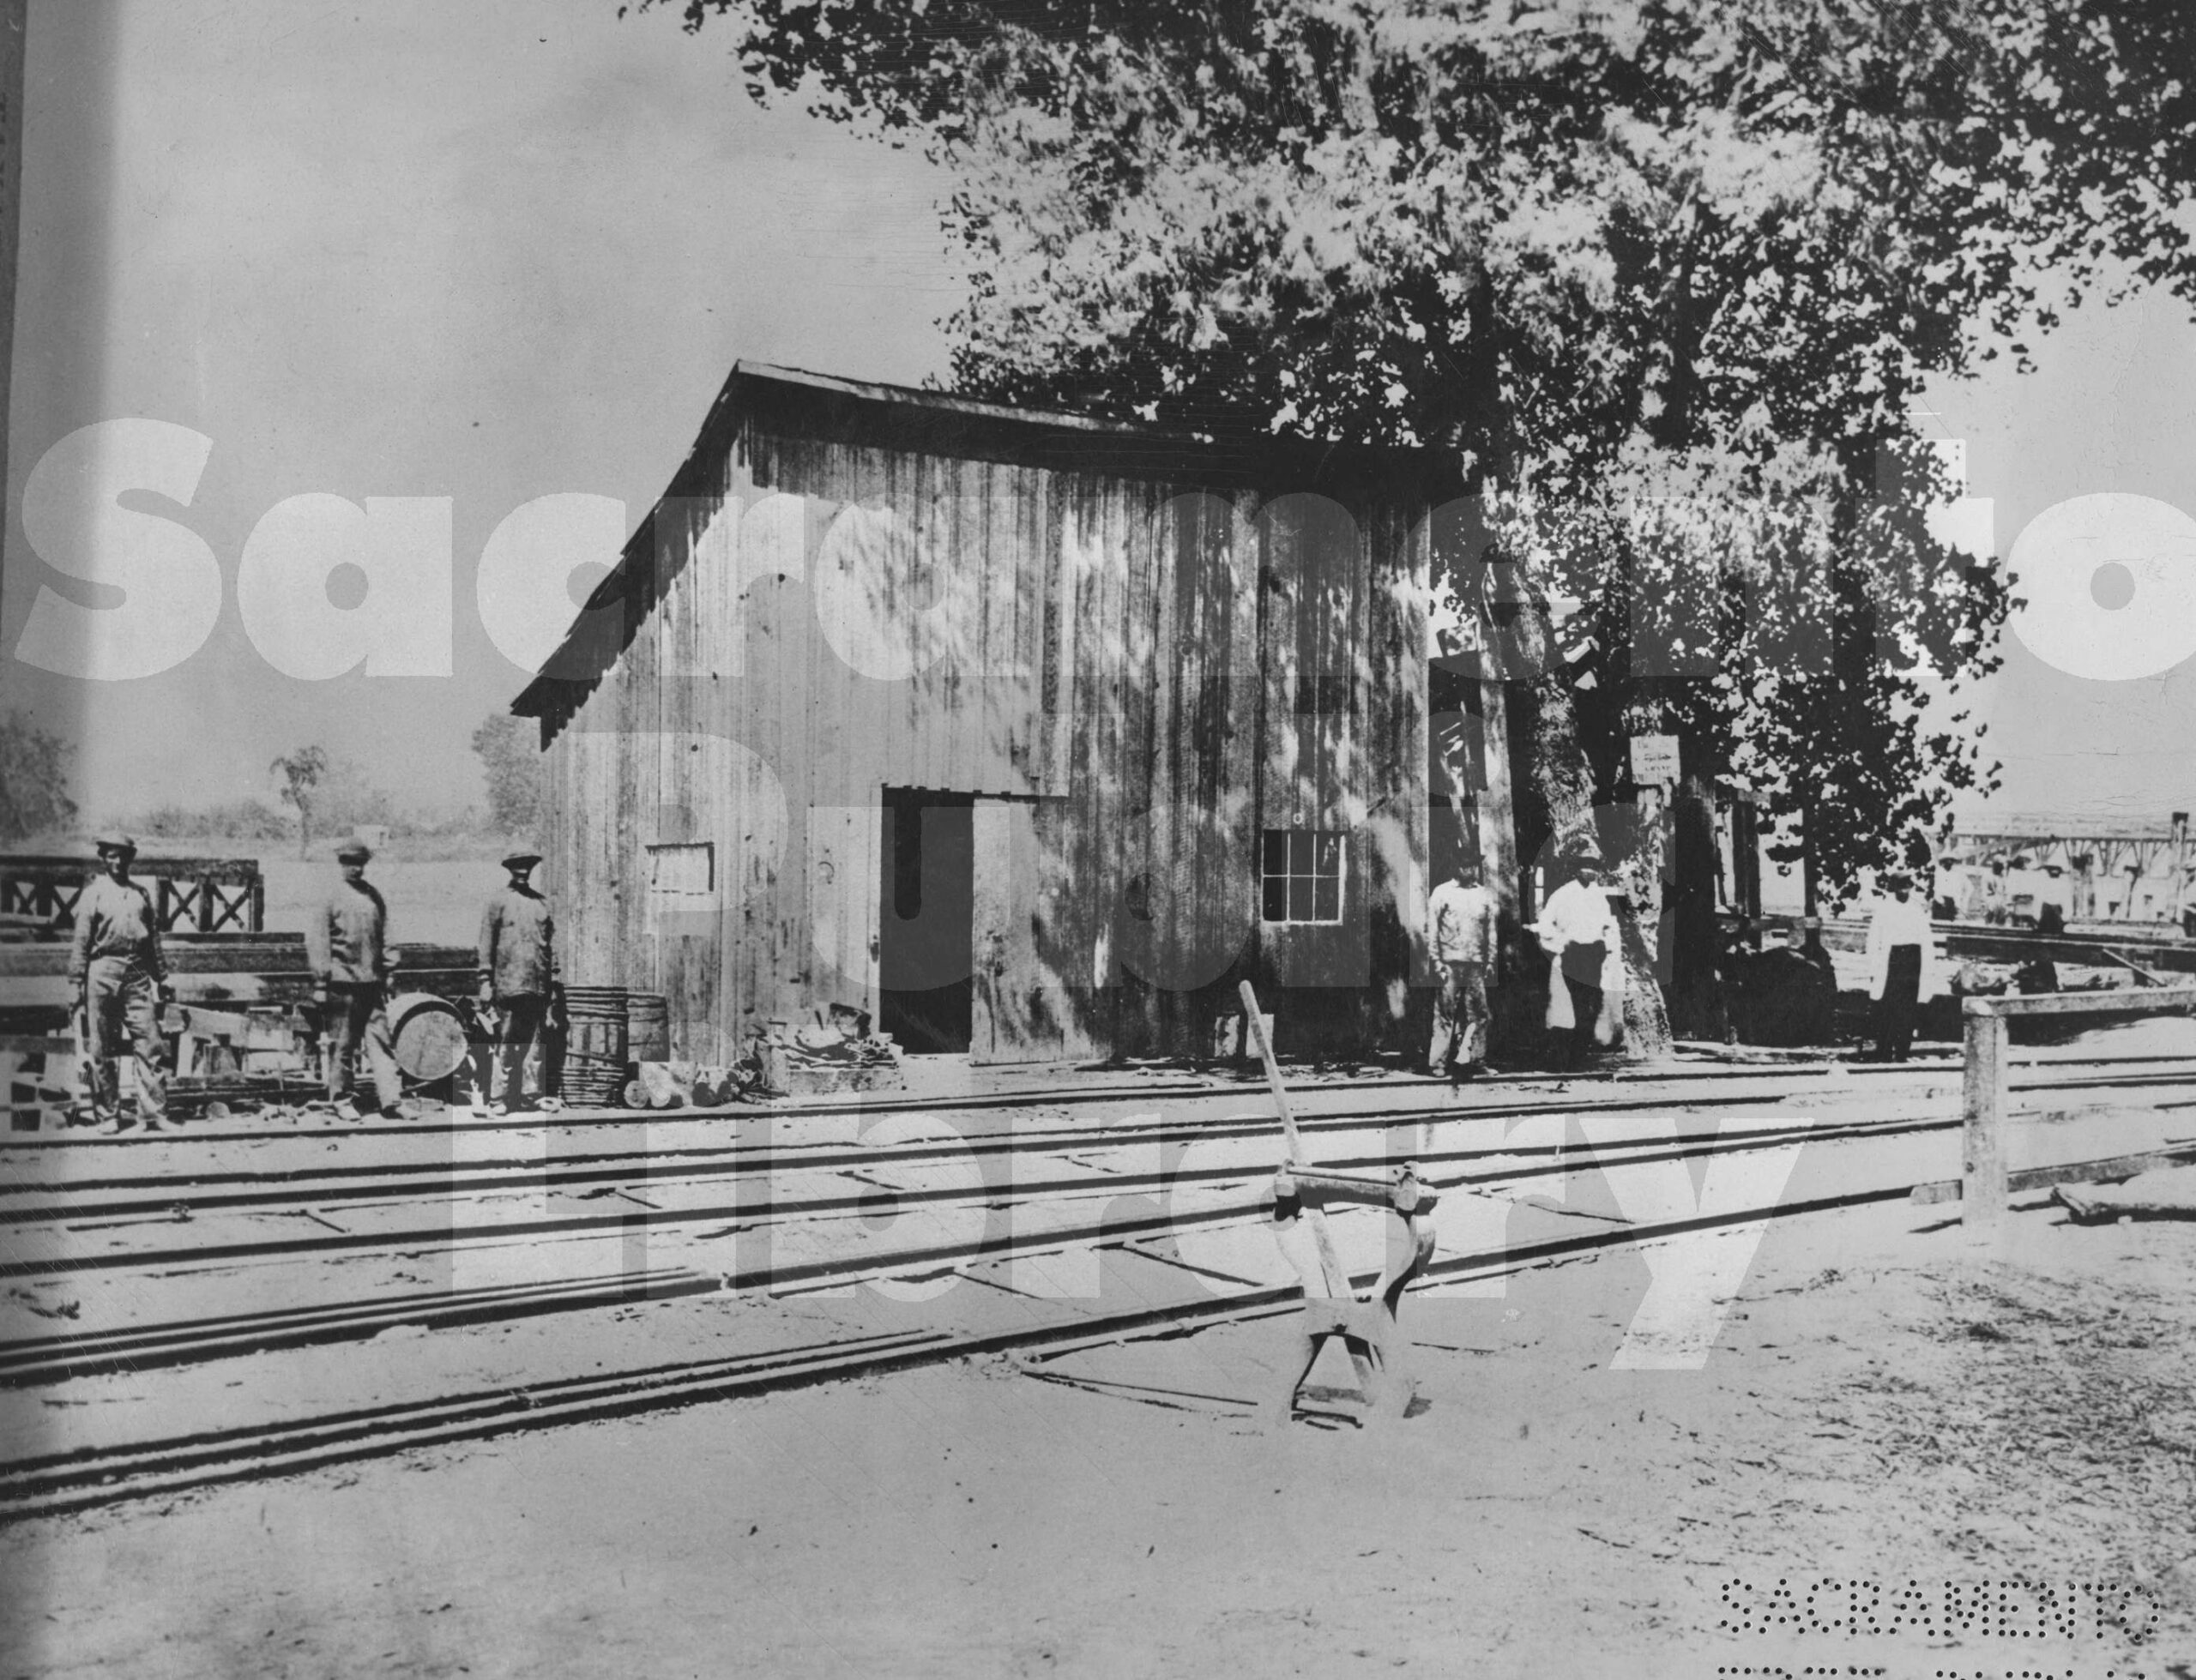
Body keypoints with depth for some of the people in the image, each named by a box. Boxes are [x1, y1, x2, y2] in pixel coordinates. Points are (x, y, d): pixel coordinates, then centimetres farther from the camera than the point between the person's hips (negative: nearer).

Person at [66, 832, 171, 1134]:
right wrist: (76, 982, -7)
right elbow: (79, 941, 0)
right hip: (103, 972, -3)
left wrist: (162, 978, 14)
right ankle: (107, 1115, 9)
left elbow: (154, 938, 17)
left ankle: (154, 1113, -3)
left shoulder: (141, 893, 15)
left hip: (137, 973, 3)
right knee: (103, 1049, 2)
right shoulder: (93, 892, 4)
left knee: (151, 1044, -5)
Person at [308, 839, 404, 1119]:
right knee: (342, 1044, 3)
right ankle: (340, 1100, 15)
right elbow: (316, 940, -7)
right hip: (342, 981, -5)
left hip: (372, 982, 5)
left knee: (381, 1040, 0)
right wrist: (320, 984, -10)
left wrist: (385, 973, 15)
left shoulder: (374, 896, 12)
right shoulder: (330, 896, -5)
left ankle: (390, 1100, -3)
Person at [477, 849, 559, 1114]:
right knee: (506, 1044, -3)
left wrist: (554, 981, 10)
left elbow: (552, 943, 15)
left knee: (535, 1042, 6)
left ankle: (536, 1095, 12)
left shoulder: (542, 903, 14)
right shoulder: (498, 902, 3)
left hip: (539, 985, 4)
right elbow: (486, 943, 1)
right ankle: (501, 1098, 1)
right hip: (509, 983, -4)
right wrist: (485, 982, -5)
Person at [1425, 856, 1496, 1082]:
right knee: (1445, 1013, -4)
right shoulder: (1442, 892, 3)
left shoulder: (1485, 895, 12)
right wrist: (1436, 960, -5)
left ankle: (1476, 1060, 11)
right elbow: (1431, 928, 2)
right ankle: (1438, 1063, -2)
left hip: (1476, 963, 3)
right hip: (1450, 962, -3)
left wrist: (1489, 961, 7)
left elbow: (1491, 930, 14)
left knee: (1478, 1013, 2)